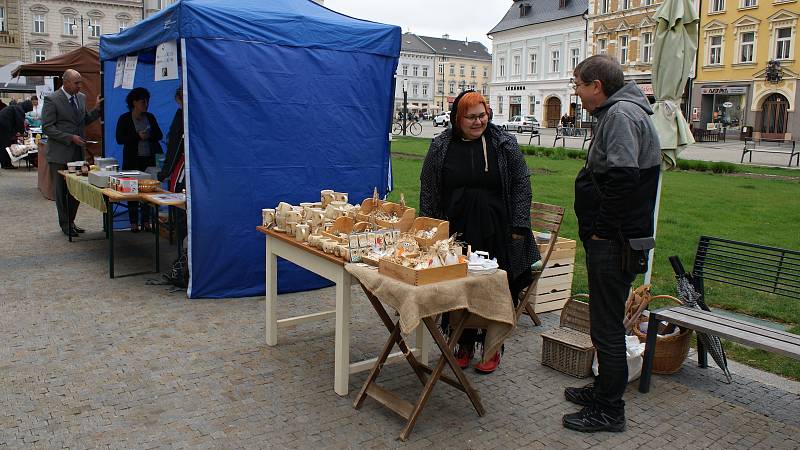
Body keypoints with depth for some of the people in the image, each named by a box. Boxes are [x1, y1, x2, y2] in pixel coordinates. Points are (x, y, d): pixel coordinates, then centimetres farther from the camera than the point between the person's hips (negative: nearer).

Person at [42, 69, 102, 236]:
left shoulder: (81, 97, 9)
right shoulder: (52, 100, -10)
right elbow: (47, 127, -12)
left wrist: (97, 109, 2)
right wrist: (70, 138, -19)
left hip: (78, 152, 6)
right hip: (60, 154, -6)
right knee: (61, 191, 7)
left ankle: (71, 221, 26)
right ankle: (65, 224, 19)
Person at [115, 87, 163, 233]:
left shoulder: (150, 117, 10)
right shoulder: (124, 119, -1)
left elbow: (159, 135, 7)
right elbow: (119, 139, -8)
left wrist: (149, 135, -13)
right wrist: (138, 136, -17)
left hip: (149, 159, 3)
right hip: (132, 159, -3)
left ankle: (146, 221, 11)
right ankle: (134, 222, 8)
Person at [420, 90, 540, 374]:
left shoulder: (504, 144, 2)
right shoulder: (441, 146, 4)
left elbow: (521, 185, 3)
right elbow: (428, 190, 8)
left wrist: (519, 226, -3)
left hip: (496, 233, -1)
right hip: (456, 233, 1)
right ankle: (465, 344, 23)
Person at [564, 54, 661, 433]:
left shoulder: (621, 114, -16)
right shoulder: (616, 112, 18)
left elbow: (624, 178, -28)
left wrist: (601, 229, -18)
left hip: (614, 242, -11)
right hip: (612, 239, 11)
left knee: (607, 326, -1)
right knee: (607, 320, 20)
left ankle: (609, 411, 12)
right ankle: (604, 388, 35)